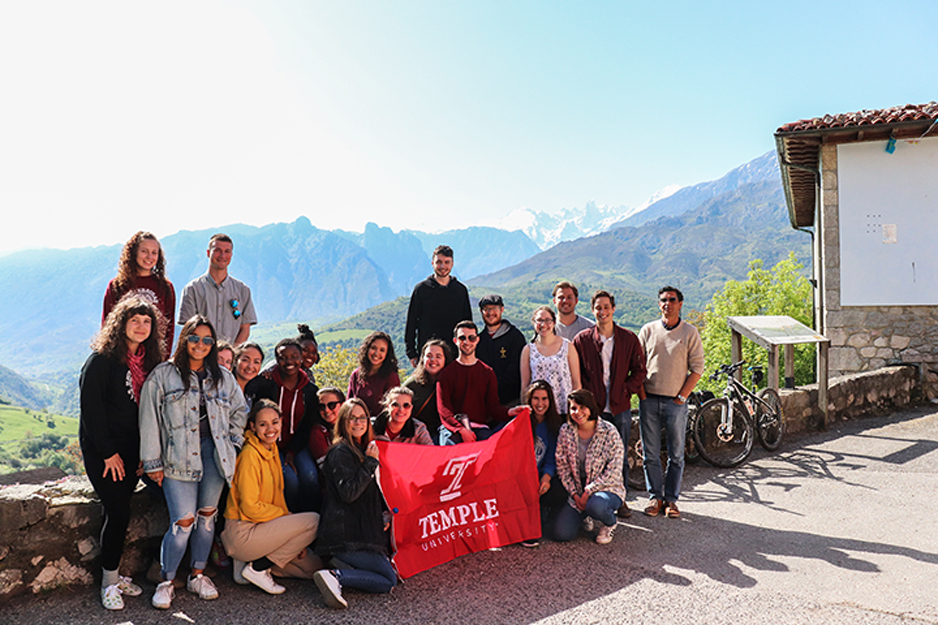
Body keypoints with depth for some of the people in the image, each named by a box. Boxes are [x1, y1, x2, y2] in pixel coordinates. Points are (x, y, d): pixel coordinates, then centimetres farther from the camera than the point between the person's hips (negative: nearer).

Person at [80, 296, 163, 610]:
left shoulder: (149, 361, 7)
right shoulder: (102, 359, -11)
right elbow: (91, 407, -13)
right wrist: (107, 452, -13)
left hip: (131, 449, 5)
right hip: (102, 450, -5)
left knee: (119, 513, 9)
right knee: (118, 513, -5)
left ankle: (113, 575, 21)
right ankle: (109, 582, 10)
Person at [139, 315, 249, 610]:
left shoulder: (223, 377, 11)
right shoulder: (162, 376, 1)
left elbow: (240, 413, 21)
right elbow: (149, 421, 0)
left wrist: (232, 444, 10)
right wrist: (153, 463, -2)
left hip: (214, 453, 4)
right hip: (178, 457, -4)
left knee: (207, 516, 10)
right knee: (183, 522, -8)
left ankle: (198, 575, 26)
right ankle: (166, 582, 12)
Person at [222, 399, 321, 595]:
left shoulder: (272, 449, 8)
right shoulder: (249, 455, -18)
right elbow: (250, 508, -21)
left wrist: (295, 537, 4)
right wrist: (286, 515, -10)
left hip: (261, 527, 9)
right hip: (242, 533, -8)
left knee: (313, 567, 7)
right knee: (315, 521, -18)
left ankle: (253, 559, 11)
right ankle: (258, 568, -9)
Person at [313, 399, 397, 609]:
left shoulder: (363, 450, 18)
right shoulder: (340, 452, -11)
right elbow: (348, 493, -22)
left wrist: (384, 515, 13)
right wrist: (370, 463, -18)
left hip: (361, 530, 9)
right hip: (347, 535, -9)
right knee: (389, 581, -10)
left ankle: (337, 566, 9)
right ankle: (335, 576, -15)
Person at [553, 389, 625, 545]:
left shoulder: (609, 431, -13)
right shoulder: (565, 431, -3)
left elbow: (614, 471, -15)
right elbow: (562, 467, 2)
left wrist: (588, 492, -18)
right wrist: (574, 494, -7)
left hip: (608, 489, -3)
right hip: (578, 492, 4)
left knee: (595, 505, -39)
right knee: (561, 534, -13)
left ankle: (610, 523, -1)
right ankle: (587, 515, 19)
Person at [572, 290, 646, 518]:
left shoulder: (629, 338, 3)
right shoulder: (581, 340, 1)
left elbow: (639, 370, 7)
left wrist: (625, 390, -5)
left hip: (620, 407, 1)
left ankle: (620, 499, 23)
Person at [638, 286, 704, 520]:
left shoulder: (690, 332, 1)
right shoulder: (648, 330, 5)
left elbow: (697, 369, 0)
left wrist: (681, 397, -6)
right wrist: (641, 394, -2)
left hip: (676, 401, -1)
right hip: (649, 400, 1)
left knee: (676, 454, 6)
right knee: (650, 454, 6)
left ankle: (671, 499, 19)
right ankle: (655, 497, 19)